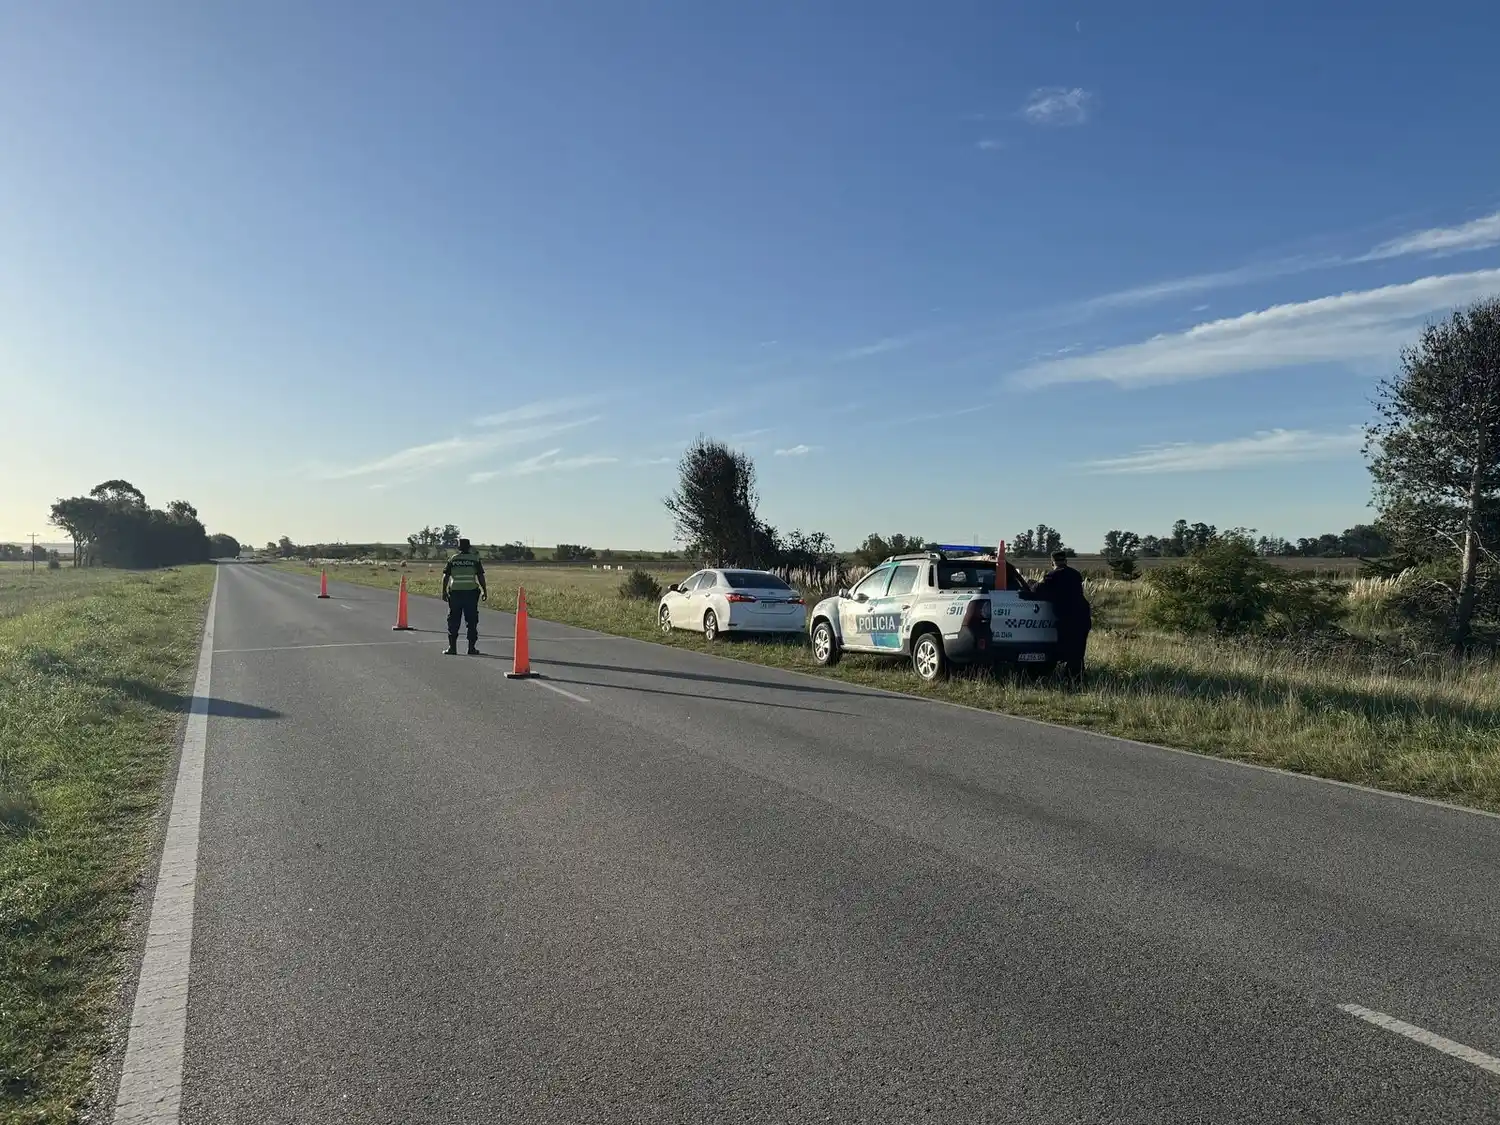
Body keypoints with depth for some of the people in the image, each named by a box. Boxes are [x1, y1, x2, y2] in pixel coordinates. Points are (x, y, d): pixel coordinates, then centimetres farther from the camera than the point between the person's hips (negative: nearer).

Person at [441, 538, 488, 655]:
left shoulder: (452, 559, 5)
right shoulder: (475, 559, 3)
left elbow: (446, 576, 2)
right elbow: (480, 576, -1)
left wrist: (444, 591, 7)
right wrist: (485, 591, 5)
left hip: (455, 592, 1)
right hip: (471, 592, -1)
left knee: (453, 621, 6)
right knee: (472, 621, 5)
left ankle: (452, 647, 4)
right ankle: (471, 647, 4)